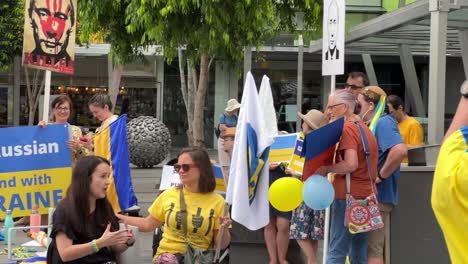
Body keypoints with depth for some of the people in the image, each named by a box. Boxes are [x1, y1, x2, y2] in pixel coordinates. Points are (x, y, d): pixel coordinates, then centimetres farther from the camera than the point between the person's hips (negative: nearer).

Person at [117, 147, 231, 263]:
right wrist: (116, 216, 9)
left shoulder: (217, 201, 1)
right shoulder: (169, 194, 7)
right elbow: (147, 224, 17)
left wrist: (224, 229, -17)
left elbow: (221, 244, 3)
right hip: (169, 253, 0)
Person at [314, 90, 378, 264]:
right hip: (366, 195, 9)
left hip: (348, 196, -9)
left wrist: (326, 169, -11)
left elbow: (351, 165, -22)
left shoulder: (347, 128, -11)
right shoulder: (365, 128, 16)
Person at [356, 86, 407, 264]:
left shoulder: (383, 122, -15)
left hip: (377, 196, -10)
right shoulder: (374, 124, 15)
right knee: (371, 247, 17)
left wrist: (381, 176, -24)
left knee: (372, 249, -4)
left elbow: (400, 151, -33)